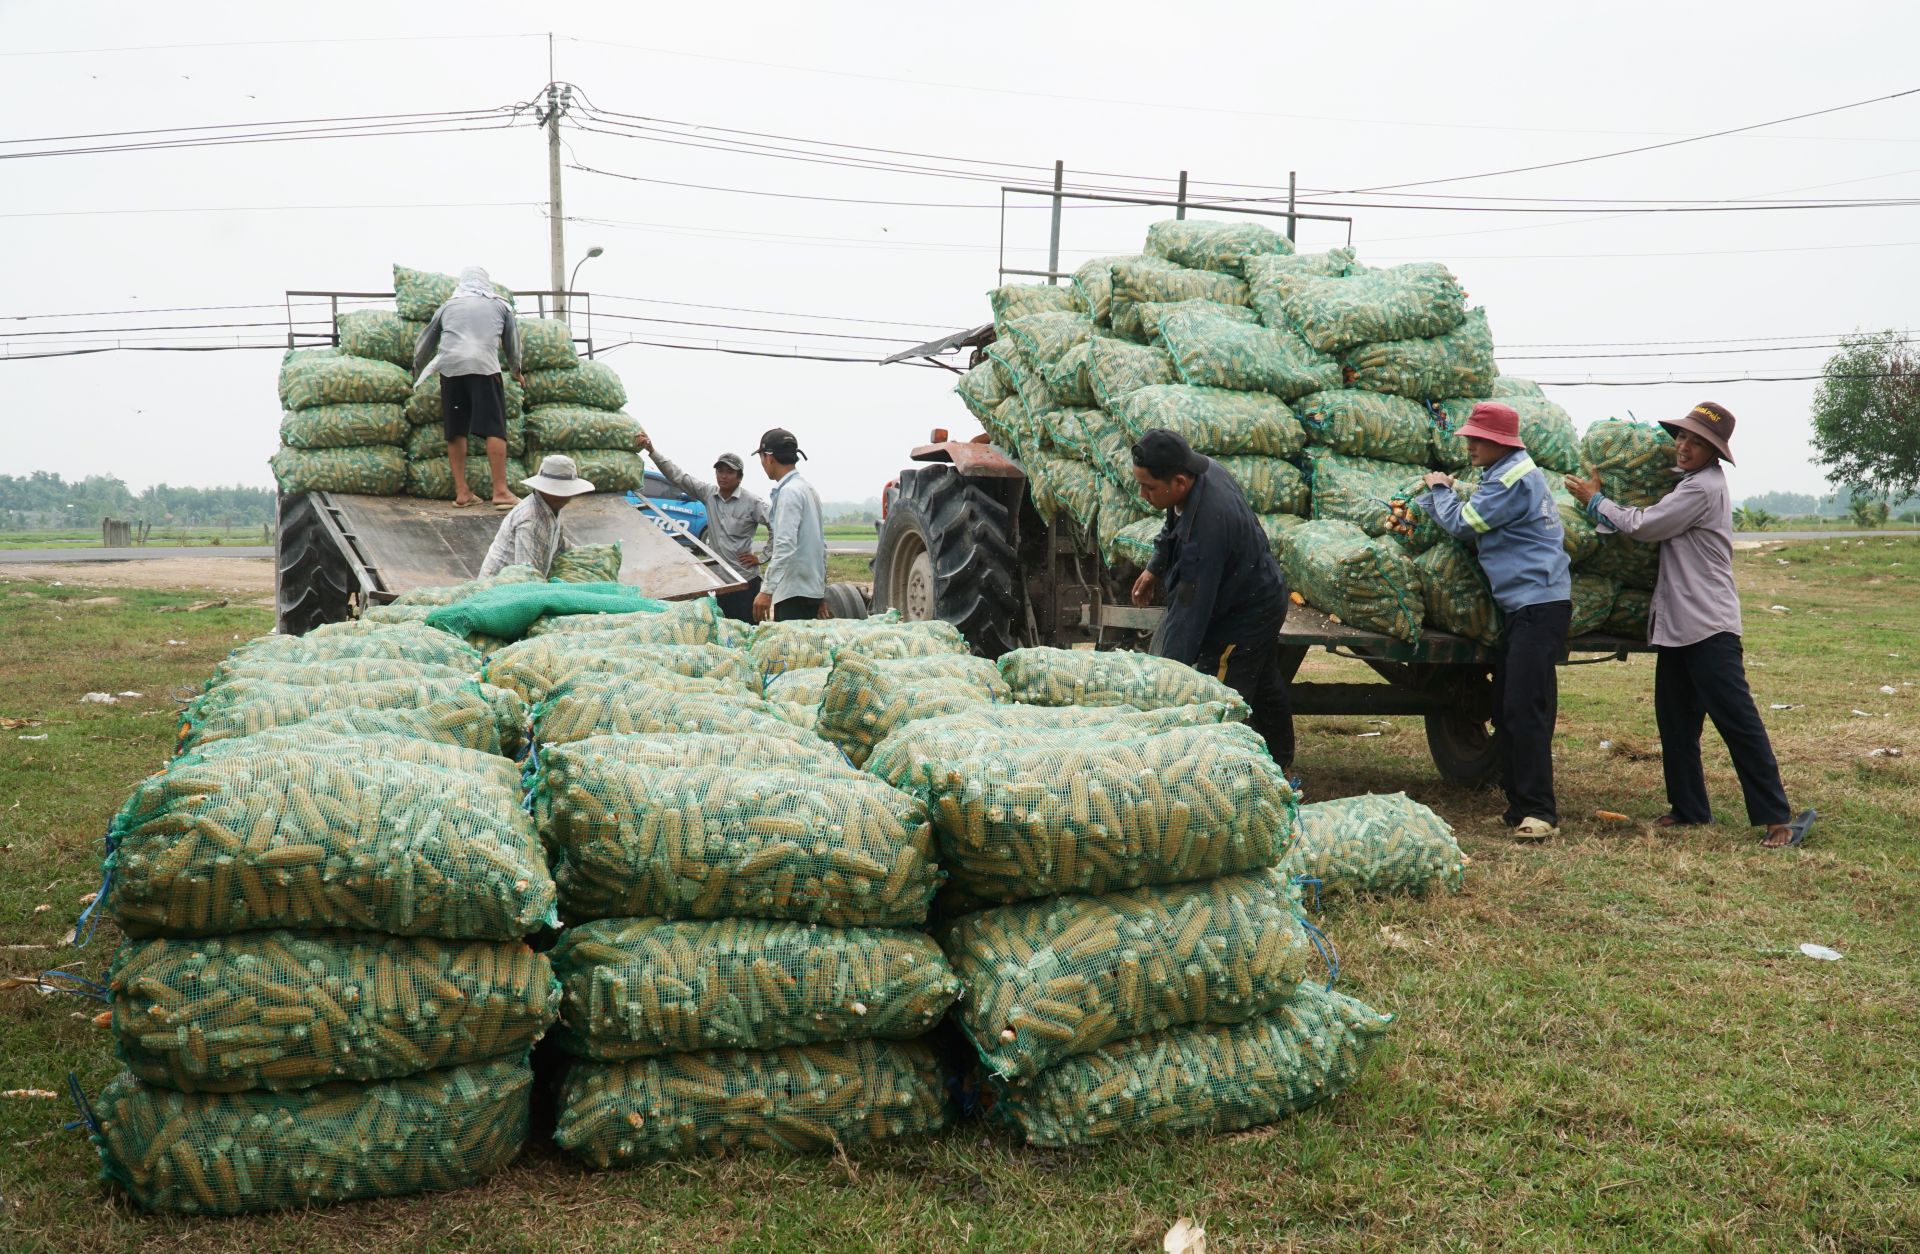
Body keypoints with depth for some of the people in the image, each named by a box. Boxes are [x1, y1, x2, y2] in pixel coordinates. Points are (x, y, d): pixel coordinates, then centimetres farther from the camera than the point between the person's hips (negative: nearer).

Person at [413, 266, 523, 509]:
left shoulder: (448, 306, 24)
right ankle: (501, 491, -12)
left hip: (450, 367, 2)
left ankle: (461, 492, 6)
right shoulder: (500, 305, 20)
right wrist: (516, 370, 46)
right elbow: (512, 343, 29)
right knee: (494, 429, -5)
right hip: (484, 366, -2)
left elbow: (426, 342, 30)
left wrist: (418, 370, 46)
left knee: (455, 432, 7)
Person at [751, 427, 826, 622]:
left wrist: (766, 590, -23)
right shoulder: (808, 489, 16)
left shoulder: (789, 492, -12)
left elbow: (785, 546, -21)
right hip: (813, 589, 9)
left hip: (793, 592, -9)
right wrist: (821, 592, 24)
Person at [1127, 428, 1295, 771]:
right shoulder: (1204, 468, -11)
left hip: (1242, 622, -10)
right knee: (1265, 688, 27)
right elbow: (1175, 530, 12)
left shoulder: (1206, 526, -39)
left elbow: (1190, 605, -36)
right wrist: (1154, 569, 17)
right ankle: (1282, 766, 47)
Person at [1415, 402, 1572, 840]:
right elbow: (1473, 519, 20)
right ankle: (1520, 805, 16)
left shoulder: (1513, 479, -14)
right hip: (1520, 607, 11)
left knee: (1525, 708, -13)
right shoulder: (1507, 473, 18)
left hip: (1539, 605, -11)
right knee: (1505, 710, 10)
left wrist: (1439, 489, 6)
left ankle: (1540, 812, -11)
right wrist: (1442, 494, 11)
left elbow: (1461, 524, -11)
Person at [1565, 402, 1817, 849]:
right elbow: (1655, 525, 20)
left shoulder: (1704, 486, -14)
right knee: (1675, 720, 13)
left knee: (1737, 719, -9)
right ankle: (1689, 808, 23)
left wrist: (1595, 500, -1)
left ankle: (1776, 818, -7)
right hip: (1676, 624, 10)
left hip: (1709, 626, -10)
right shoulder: (1686, 482, 17)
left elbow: (1645, 526, -14)